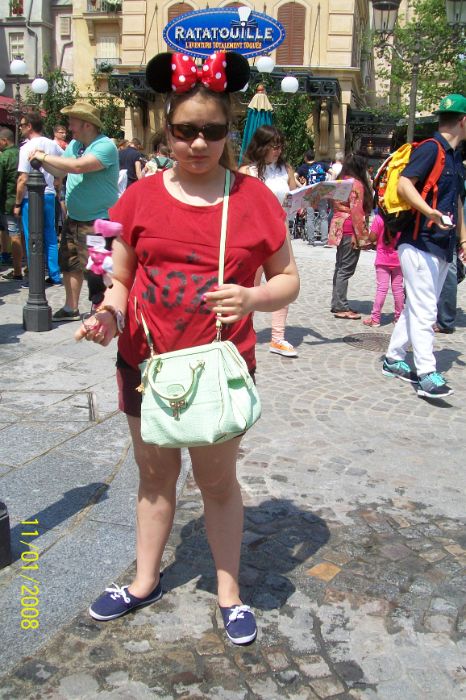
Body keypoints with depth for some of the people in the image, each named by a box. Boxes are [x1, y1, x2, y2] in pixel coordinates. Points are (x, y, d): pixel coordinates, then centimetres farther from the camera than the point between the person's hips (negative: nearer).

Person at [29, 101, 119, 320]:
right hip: (73, 218, 9)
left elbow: (77, 166, -29)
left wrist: (44, 156, -19)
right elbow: (61, 170, 19)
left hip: (97, 221, -9)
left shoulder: (105, 146, -17)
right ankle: (71, 308, 29)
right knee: (69, 262, 16)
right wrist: (42, 162, 0)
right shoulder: (74, 144, 8)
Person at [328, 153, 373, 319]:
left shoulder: (341, 182, 14)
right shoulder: (357, 184, -12)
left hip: (339, 227, 9)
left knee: (340, 267, 13)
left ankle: (337, 304, 18)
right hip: (350, 229, -9)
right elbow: (356, 211, -16)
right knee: (346, 269, -7)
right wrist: (361, 235, -15)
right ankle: (341, 307, -5)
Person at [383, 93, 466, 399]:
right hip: (420, 243, -9)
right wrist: (431, 213, -35)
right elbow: (404, 184, -23)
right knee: (425, 311, -10)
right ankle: (427, 376, -10)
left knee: (418, 307, 13)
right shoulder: (430, 149, -10)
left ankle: (394, 359, 24)